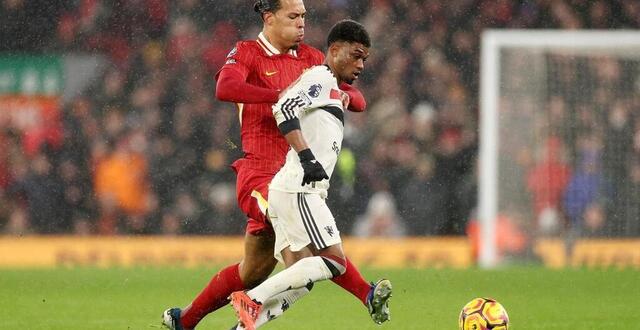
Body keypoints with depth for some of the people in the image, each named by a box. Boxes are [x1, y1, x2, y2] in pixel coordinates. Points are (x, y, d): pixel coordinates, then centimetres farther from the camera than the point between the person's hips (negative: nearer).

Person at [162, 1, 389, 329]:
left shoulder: (310, 58, 15)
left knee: (254, 270, 11)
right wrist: (282, 95, -32)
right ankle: (366, 294, -36)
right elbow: (225, 88, -23)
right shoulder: (247, 53, -1)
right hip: (259, 175, -6)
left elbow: (358, 101, 15)